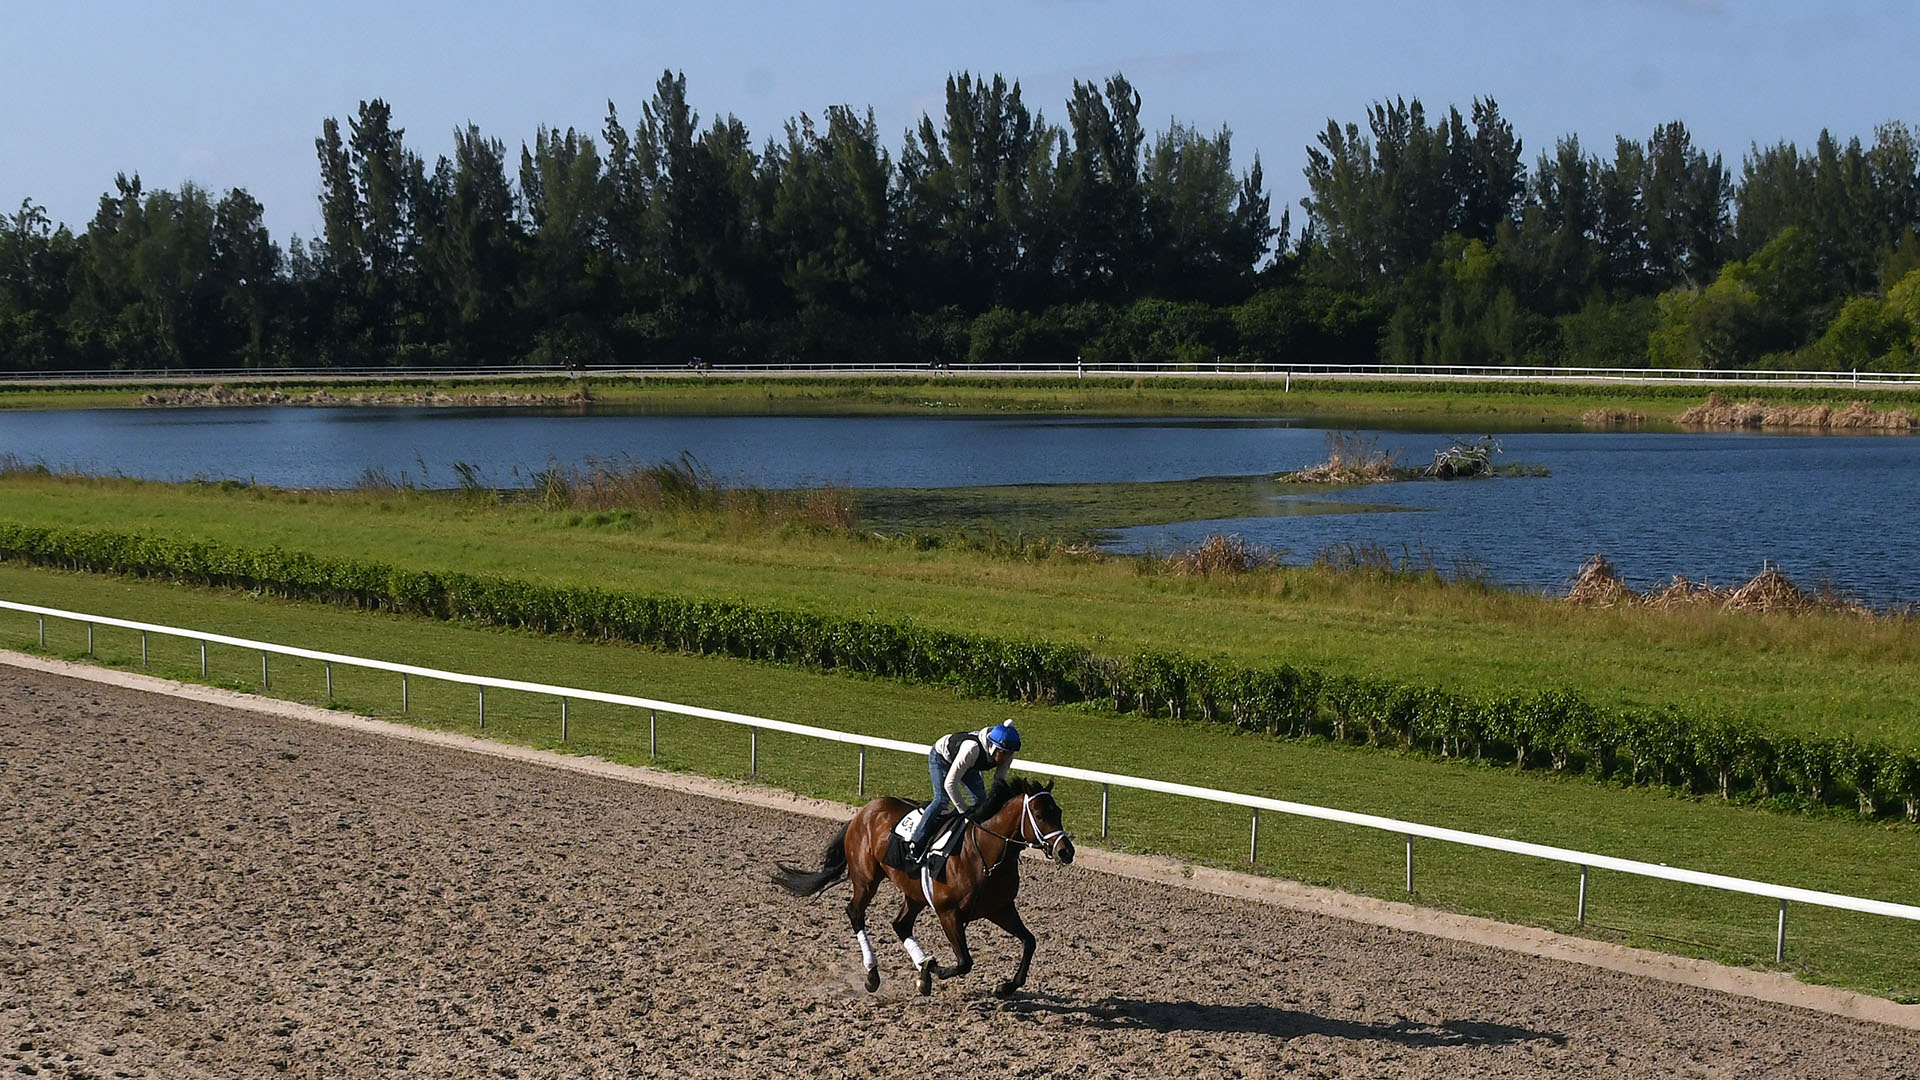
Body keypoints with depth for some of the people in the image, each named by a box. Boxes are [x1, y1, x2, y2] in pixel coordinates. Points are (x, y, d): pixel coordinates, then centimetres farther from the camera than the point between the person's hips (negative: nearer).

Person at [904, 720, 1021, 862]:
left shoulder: (1007, 754, -27)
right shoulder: (971, 749, -46)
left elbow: (1000, 778, -8)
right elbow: (950, 783, -40)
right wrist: (965, 810, -31)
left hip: (968, 765, 7)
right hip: (941, 756, -7)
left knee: (981, 799, -3)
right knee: (942, 800, -20)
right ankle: (915, 845, -17)